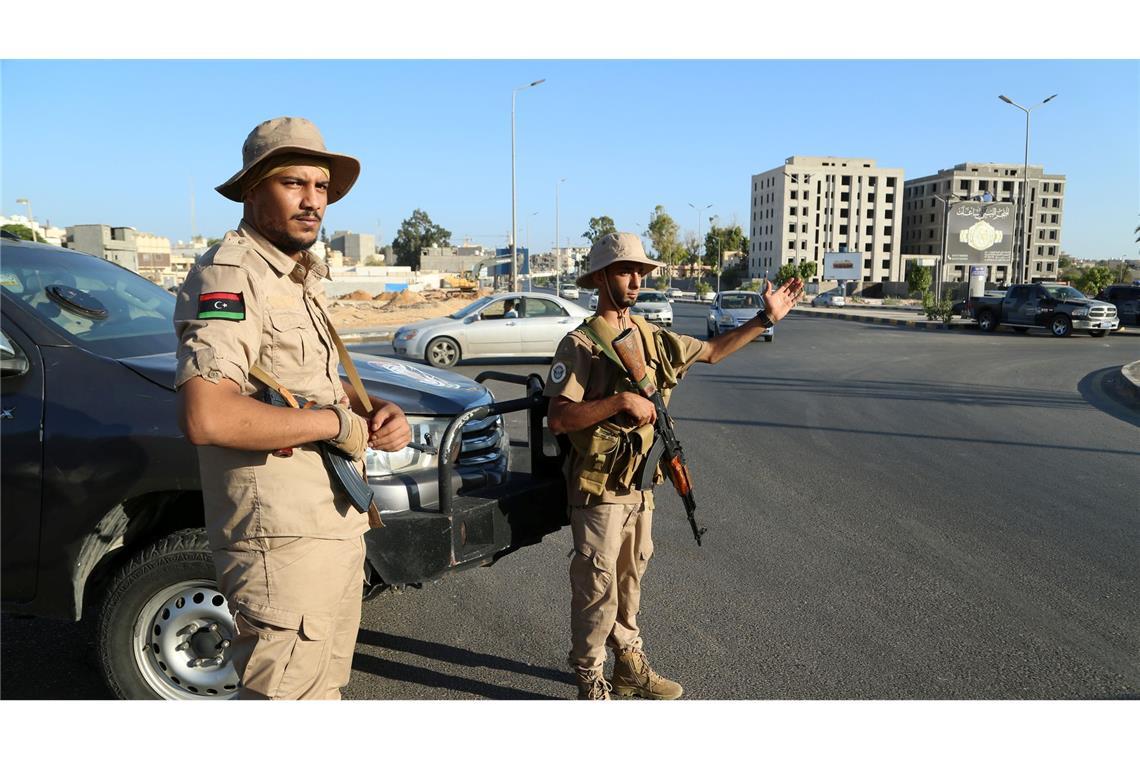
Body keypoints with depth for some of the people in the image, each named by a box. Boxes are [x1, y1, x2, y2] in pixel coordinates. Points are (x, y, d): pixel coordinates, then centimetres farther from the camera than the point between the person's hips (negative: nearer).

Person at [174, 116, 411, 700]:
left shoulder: (301, 278, 15)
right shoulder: (230, 275, -16)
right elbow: (206, 417, -31)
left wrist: (378, 410, 3)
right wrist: (337, 422, -21)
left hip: (336, 529, 10)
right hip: (283, 541, -10)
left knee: (323, 689, 24)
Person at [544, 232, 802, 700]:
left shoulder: (652, 338, 8)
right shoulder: (580, 344, -14)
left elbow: (712, 351, 20)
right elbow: (558, 419, -22)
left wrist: (766, 318, 17)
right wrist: (621, 401, -26)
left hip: (640, 485, 7)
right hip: (599, 490, -7)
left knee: (630, 580, 20)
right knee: (597, 589, 4)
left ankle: (630, 666, 36)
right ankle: (590, 683, 21)